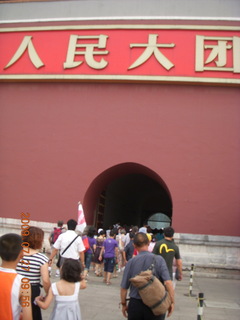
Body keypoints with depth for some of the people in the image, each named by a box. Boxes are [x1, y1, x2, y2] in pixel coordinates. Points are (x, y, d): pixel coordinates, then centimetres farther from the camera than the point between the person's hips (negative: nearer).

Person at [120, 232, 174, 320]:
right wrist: (172, 302, -6)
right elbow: (168, 282, -16)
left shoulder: (131, 262, -6)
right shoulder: (158, 260, -8)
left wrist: (124, 304, 13)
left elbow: (123, 287, -1)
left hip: (135, 304, 1)